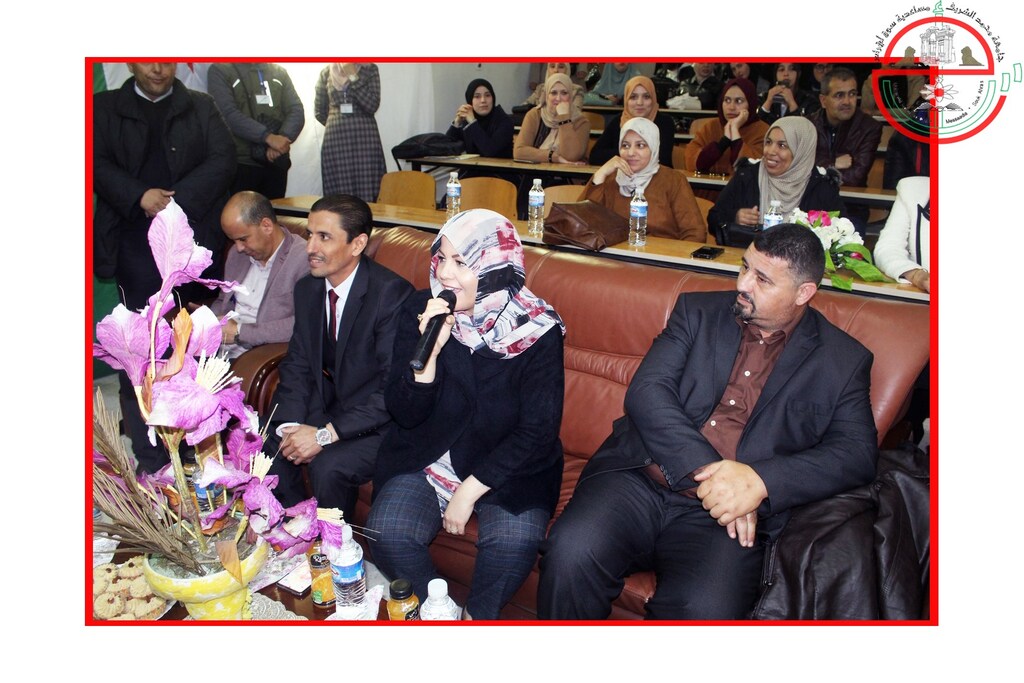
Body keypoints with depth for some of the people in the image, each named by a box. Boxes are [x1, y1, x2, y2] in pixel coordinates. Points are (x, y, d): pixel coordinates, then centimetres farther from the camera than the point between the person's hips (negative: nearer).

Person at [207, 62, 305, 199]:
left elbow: (296, 111, 5)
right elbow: (229, 114, -11)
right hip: (241, 163, -3)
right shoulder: (220, 70, 3)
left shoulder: (279, 72, 15)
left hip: (277, 163, 3)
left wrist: (283, 138, -16)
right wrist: (268, 137, -22)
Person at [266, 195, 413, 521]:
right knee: (270, 445, -14)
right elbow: (297, 365, 8)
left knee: (329, 465, -29)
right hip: (328, 403, 7)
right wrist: (291, 425, -11)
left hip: (379, 420, -7)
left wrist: (326, 434, -26)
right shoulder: (307, 289, 3)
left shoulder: (392, 294, -22)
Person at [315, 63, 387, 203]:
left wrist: (353, 76, -12)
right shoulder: (326, 73, 9)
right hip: (335, 139, 2)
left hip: (364, 138, -2)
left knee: (367, 194, -6)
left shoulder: (370, 69, 3)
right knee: (339, 198, -2)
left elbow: (372, 105, -10)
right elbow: (319, 110, 17)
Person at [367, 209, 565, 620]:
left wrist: (469, 491, -13)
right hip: (429, 459, 2)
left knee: (514, 541, -28)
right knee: (388, 533, -23)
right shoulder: (420, 312, -6)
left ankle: (477, 618, 2)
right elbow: (404, 414, -6)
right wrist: (430, 349, -23)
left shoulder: (537, 331, -13)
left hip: (507, 467, -2)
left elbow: (538, 430, -10)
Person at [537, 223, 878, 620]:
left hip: (721, 514, -1)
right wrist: (704, 470, -16)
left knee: (703, 610, -32)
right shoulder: (698, 312, 12)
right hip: (638, 481, 2)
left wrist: (760, 481, -18)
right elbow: (646, 391, -1)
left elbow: (858, 454, -1)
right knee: (571, 553, -27)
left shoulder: (843, 361, 9)